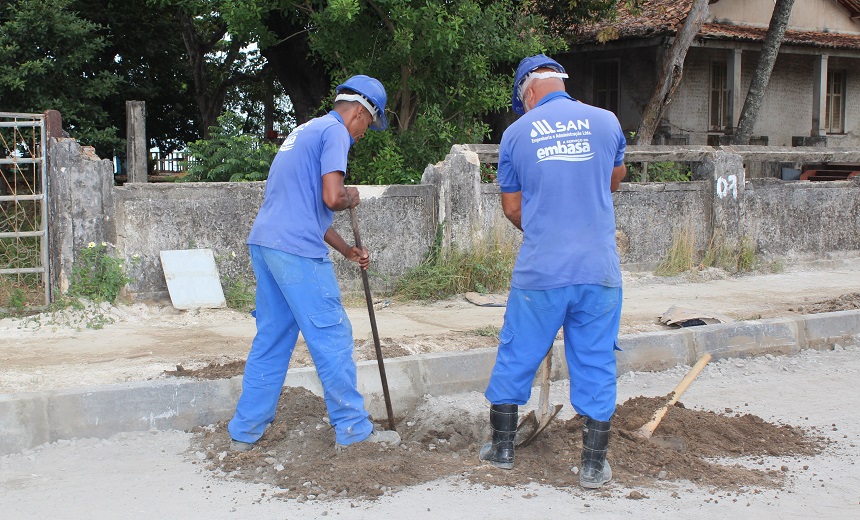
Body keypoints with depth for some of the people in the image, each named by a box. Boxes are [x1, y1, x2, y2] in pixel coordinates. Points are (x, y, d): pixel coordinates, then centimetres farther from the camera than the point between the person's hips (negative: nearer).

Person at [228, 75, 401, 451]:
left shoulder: (306, 131, 26)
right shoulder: (336, 131, -4)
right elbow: (332, 198, -18)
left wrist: (348, 250, 28)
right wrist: (352, 197, 4)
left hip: (263, 243, 9)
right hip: (297, 251, -9)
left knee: (271, 338, 14)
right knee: (333, 338, -1)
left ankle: (245, 431, 18)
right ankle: (353, 430, 7)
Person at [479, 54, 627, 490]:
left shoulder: (516, 133, 0)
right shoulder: (606, 122, 2)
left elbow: (512, 209, 7)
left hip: (540, 271, -1)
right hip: (599, 270, 1)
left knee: (516, 357, 15)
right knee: (595, 365, 9)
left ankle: (502, 448, 27)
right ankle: (593, 465, 15)